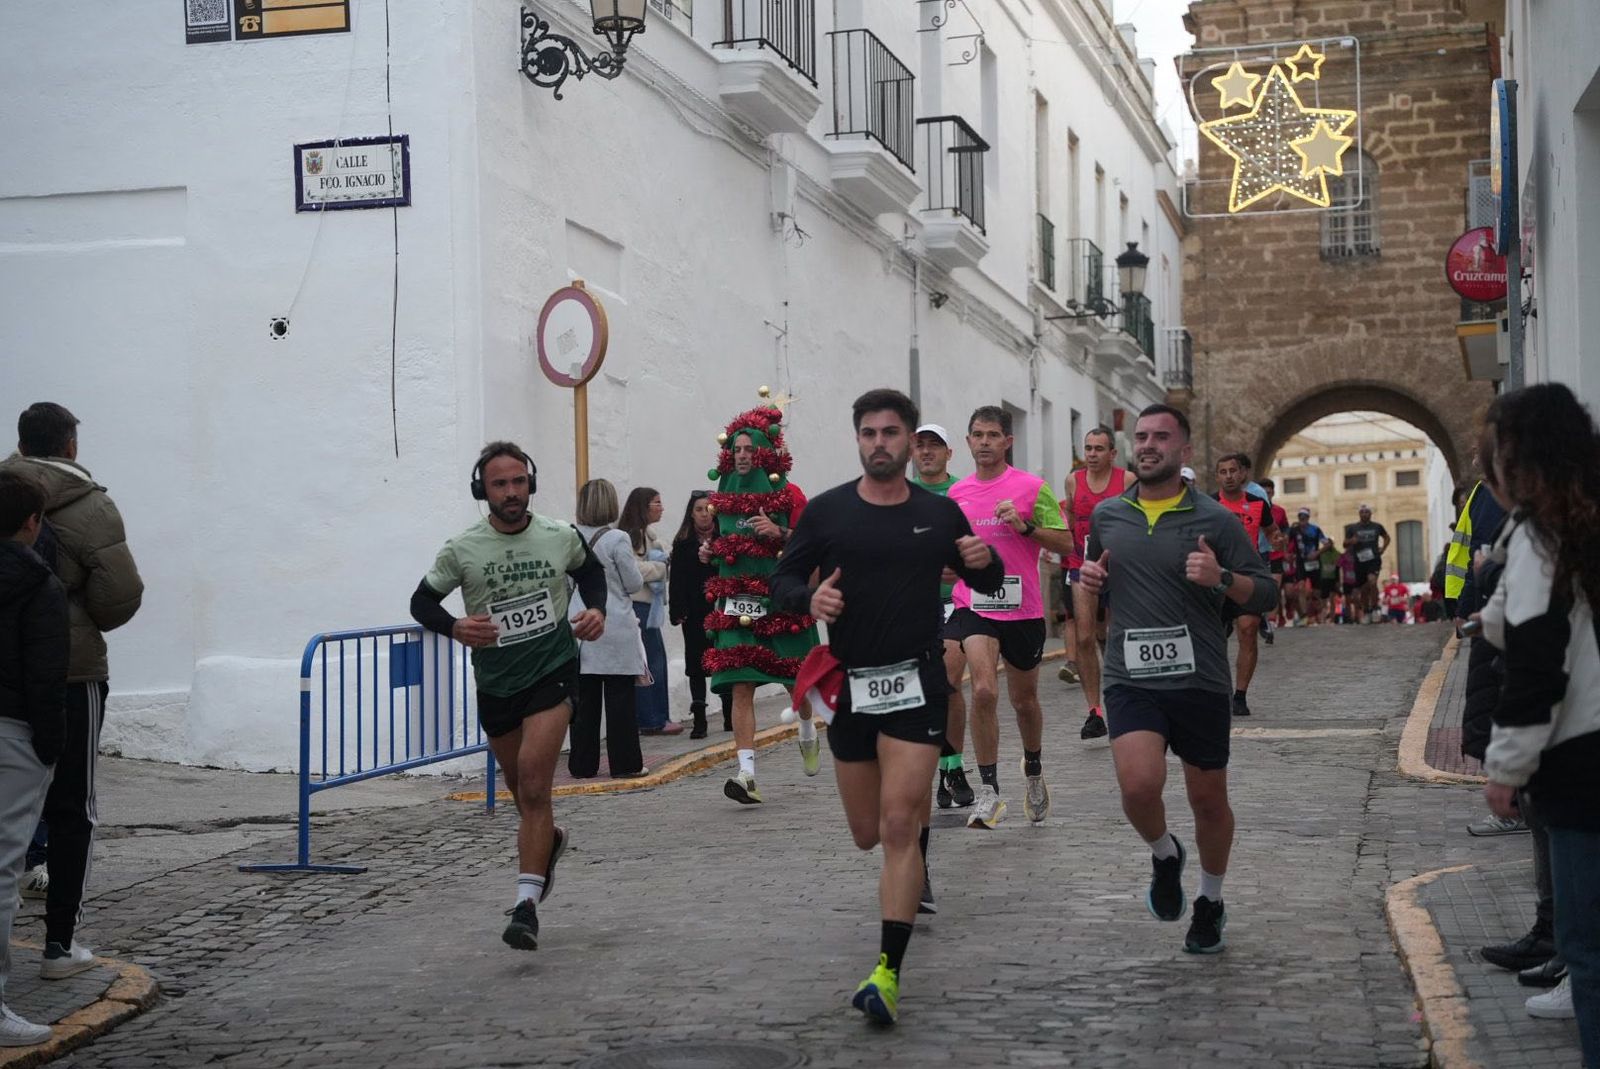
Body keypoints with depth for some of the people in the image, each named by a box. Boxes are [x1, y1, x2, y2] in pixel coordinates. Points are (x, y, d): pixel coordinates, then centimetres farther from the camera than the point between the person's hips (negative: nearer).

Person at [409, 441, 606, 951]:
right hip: (495, 681, 2)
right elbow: (422, 601, 1)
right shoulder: (462, 550, -8)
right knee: (521, 788, 18)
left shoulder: (561, 537, -5)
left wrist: (596, 609, -2)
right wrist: (455, 628, -18)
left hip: (552, 672, -2)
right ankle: (551, 839, 52)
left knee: (533, 788, -16)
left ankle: (527, 902, -14)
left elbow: (590, 570, 17)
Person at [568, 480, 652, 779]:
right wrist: (633, 564, 12)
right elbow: (634, 584, -6)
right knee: (620, 698, 3)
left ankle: (583, 764, 11)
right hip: (615, 628, -4)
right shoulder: (617, 540, -12)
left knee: (584, 699, 8)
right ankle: (624, 763, 5)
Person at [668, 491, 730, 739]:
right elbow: (676, 580, -1)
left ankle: (730, 717, 18)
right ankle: (699, 720, 6)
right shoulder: (682, 544, 4)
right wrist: (678, 612, -9)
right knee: (696, 665, 3)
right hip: (695, 615, 1)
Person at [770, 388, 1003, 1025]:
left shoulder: (939, 514, 2)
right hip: (848, 685, 2)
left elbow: (987, 584, 13)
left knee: (898, 827, -14)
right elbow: (783, 581, 6)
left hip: (916, 684, -2)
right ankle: (921, 806, 50)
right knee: (868, 834, 13)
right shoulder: (827, 511, 1)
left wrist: (985, 561, -10)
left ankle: (888, 972, -12)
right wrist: (810, 599, -17)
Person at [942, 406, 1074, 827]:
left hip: (1023, 610, -1)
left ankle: (1033, 772, 41)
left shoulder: (1032, 488, -4)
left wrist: (1025, 526, -17)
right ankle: (988, 791, -14)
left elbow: (1066, 544, -5)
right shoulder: (957, 494, 8)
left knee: (1024, 701, 14)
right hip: (973, 607, 1)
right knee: (984, 690, -20)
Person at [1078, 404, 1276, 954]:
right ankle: (1164, 856, 12)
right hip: (1132, 678, 1)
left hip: (1200, 681, -1)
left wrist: (1222, 578, -20)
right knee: (1139, 784, -21)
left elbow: (1264, 594, 0)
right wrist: (1090, 578, 2)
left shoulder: (1216, 520, -2)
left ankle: (1210, 902, 35)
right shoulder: (1107, 516, 8)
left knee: (1209, 800, 10)